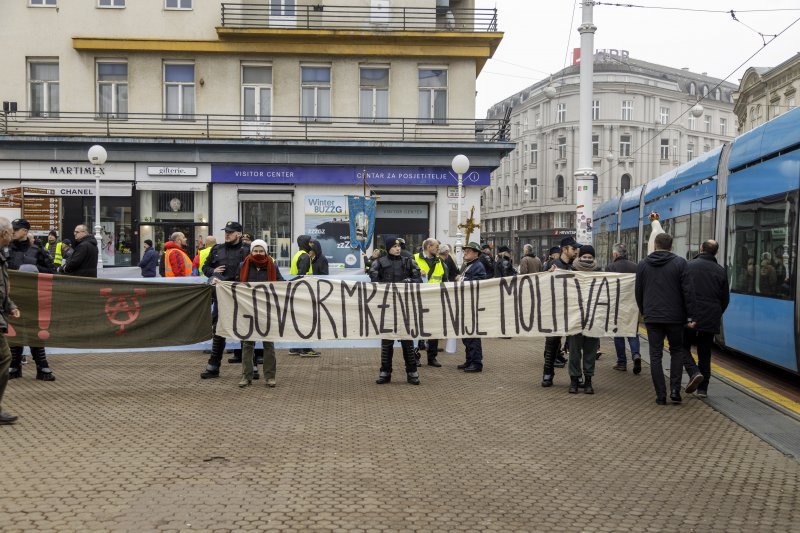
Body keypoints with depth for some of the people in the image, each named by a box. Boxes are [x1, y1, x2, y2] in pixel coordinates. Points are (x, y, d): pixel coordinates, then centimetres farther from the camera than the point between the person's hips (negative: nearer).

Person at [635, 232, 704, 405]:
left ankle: (661, 395, 4)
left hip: (652, 317, 1)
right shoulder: (680, 263, -4)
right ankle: (675, 390, 5)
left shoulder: (642, 265, 4)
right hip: (674, 316, -1)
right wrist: (690, 316, -3)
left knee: (655, 355, 5)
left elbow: (638, 292, 10)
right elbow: (688, 291, -7)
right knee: (677, 350, 16)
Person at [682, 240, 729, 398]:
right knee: (704, 353, 11)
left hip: (689, 317, -2)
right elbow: (725, 298, 9)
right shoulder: (720, 271, 3)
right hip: (710, 320, 3)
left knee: (683, 348, 11)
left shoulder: (688, 266, -7)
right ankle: (702, 388, 12)